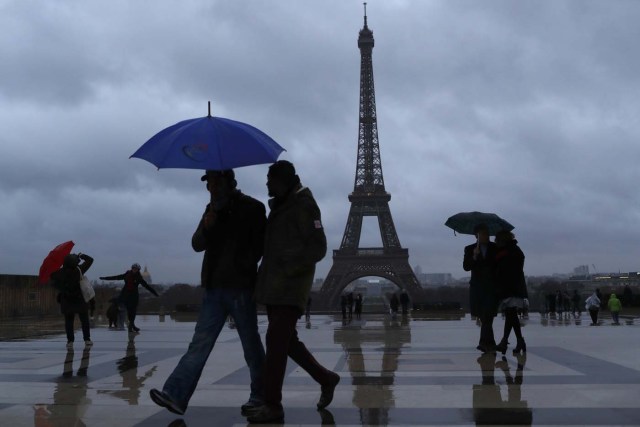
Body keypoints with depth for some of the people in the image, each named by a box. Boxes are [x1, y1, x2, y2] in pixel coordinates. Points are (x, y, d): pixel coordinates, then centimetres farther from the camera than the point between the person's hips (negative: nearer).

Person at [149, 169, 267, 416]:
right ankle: (175, 395, -6)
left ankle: (260, 396, 14)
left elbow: (261, 245, -4)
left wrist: (244, 268, -11)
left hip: (240, 288, -5)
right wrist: (206, 226, -9)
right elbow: (197, 245, 10)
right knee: (199, 343, -1)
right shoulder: (213, 209, 14)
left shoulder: (252, 208, -3)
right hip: (214, 288, 5)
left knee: (251, 346, 3)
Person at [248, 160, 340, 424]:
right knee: (286, 340, 12)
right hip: (273, 286, 9)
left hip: (291, 286, -9)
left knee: (276, 341, -12)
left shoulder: (304, 206, -8)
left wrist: (286, 269, -20)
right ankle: (326, 378, 27)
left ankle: (273, 406, -7)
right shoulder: (279, 207, 18)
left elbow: (317, 249, -14)